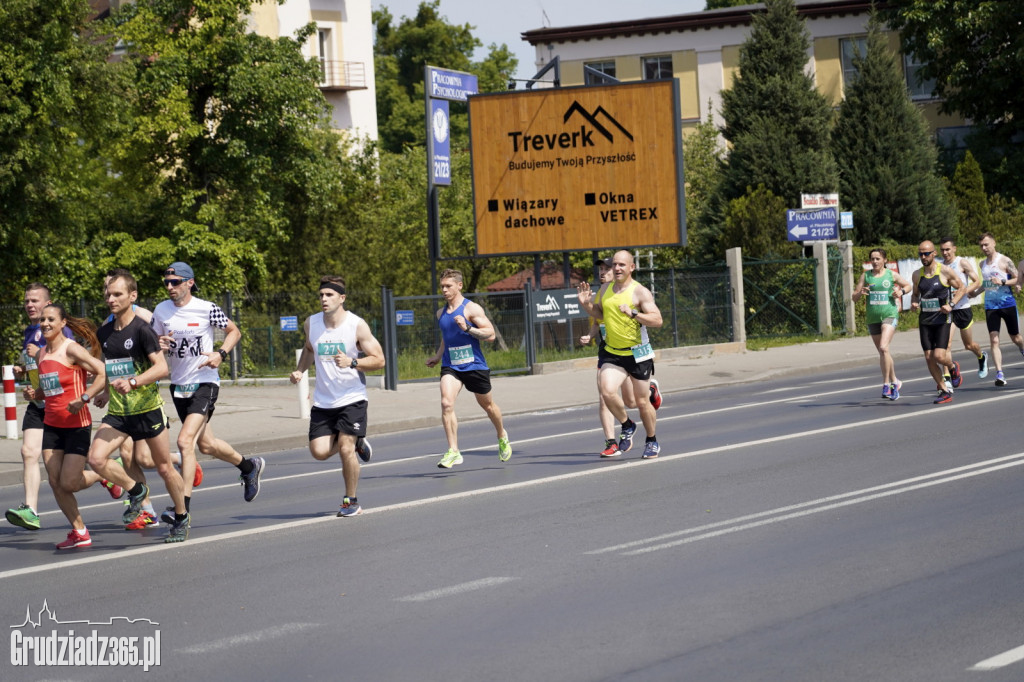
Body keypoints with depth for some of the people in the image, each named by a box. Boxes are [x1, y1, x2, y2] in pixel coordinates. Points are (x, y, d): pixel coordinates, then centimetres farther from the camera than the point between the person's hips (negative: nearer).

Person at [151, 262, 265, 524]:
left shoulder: (207, 309, -10)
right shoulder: (161, 311, 2)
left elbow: (234, 331, 3)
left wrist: (221, 354, -13)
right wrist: (159, 345, -12)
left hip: (205, 382, -6)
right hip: (178, 385, 6)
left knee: (185, 441, -20)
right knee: (206, 444, 17)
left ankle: (183, 507, -17)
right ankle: (249, 466, 44)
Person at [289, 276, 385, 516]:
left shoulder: (357, 325, -11)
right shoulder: (311, 323, 1)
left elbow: (379, 360, -9)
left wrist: (352, 362, -25)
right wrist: (300, 371, 4)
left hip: (352, 399, -4)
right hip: (323, 401, 4)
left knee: (346, 448, -13)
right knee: (319, 452, -6)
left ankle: (351, 501, 7)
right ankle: (353, 441, 27)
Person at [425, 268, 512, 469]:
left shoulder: (471, 309, -8)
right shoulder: (441, 313, 10)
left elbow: (490, 333, -14)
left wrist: (468, 328, -26)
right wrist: (438, 356, 17)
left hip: (474, 365, -3)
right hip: (450, 366, 4)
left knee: (487, 404, 14)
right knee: (446, 403, -20)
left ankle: (502, 437, 44)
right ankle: (453, 452, -21)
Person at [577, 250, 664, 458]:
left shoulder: (640, 292, -11)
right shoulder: (605, 289, 6)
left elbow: (657, 320, -18)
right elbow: (598, 312, 22)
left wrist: (633, 313, -31)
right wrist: (586, 304, 1)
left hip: (637, 353, -4)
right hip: (611, 353, 4)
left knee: (642, 402, 6)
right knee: (607, 392, -19)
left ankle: (652, 441, 29)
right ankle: (627, 426, 8)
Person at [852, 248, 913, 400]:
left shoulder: (892, 275, 2)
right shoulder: (865, 276, 7)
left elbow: (909, 285, 16)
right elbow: (854, 298, 8)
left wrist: (901, 291, -5)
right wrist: (860, 293, -14)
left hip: (890, 315, -4)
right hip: (873, 318, 4)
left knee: (883, 348, -22)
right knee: (882, 353, 11)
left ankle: (886, 385, -17)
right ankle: (894, 382, 28)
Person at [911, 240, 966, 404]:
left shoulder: (945, 272, -8)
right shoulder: (917, 274, 6)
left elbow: (962, 288, 1)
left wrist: (951, 305, -13)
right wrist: (913, 303, -3)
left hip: (942, 320, -5)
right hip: (925, 321, 5)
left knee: (939, 356, -14)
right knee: (929, 358, -1)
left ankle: (953, 367, 22)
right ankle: (944, 391, 11)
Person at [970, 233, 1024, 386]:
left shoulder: (1004, 261, -8)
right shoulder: (983, 264, 9)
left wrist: (1002, 282, -22)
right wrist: (976, 292, 9)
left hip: (1008, 304, -3)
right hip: (991, 306, 3)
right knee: (994, 340, -11)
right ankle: (999, 374, -16)